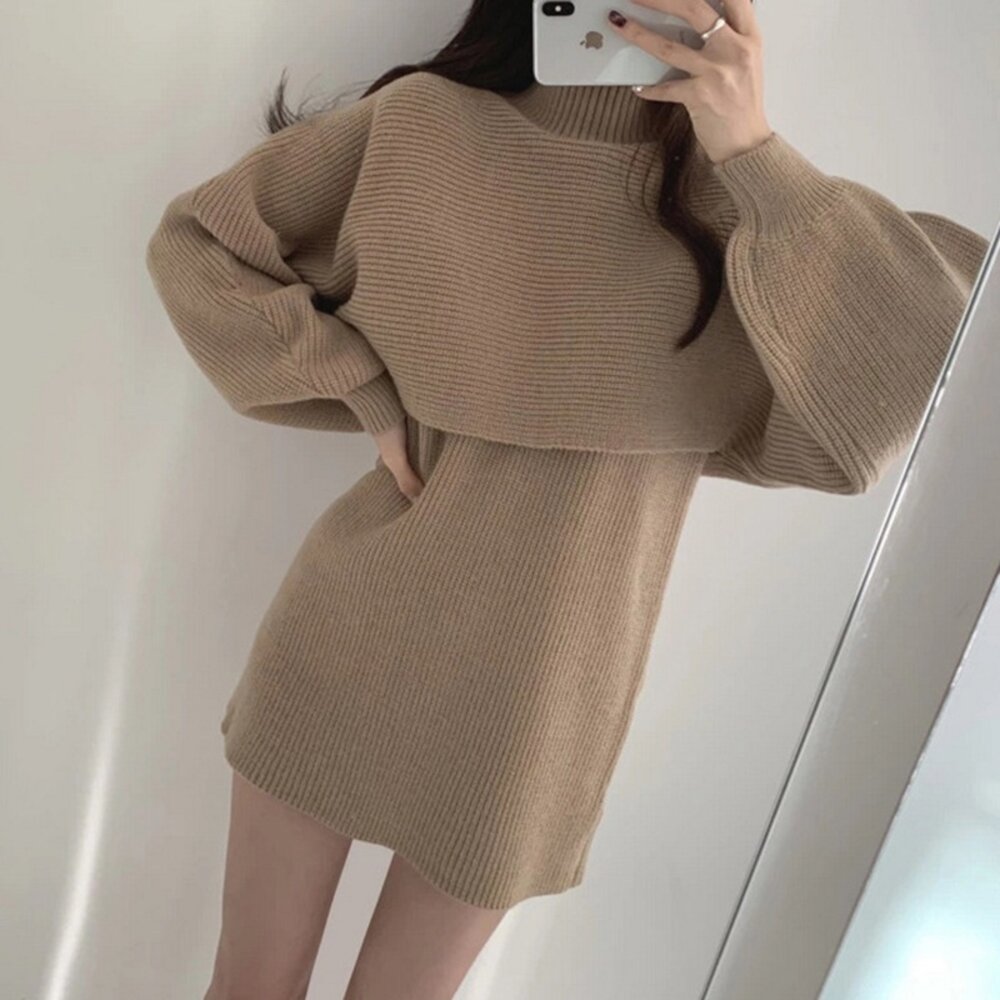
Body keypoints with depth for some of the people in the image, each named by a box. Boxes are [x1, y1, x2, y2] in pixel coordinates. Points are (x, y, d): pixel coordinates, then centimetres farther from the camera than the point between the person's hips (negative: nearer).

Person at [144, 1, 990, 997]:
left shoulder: (736, 198, -4)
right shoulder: (417, 122, -5)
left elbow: (888, 413, -17)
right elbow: (192, 240, 3)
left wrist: (755, 152, -23)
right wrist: (362, 389, -8)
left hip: (527, 706, 1)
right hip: (343, 643, 0)